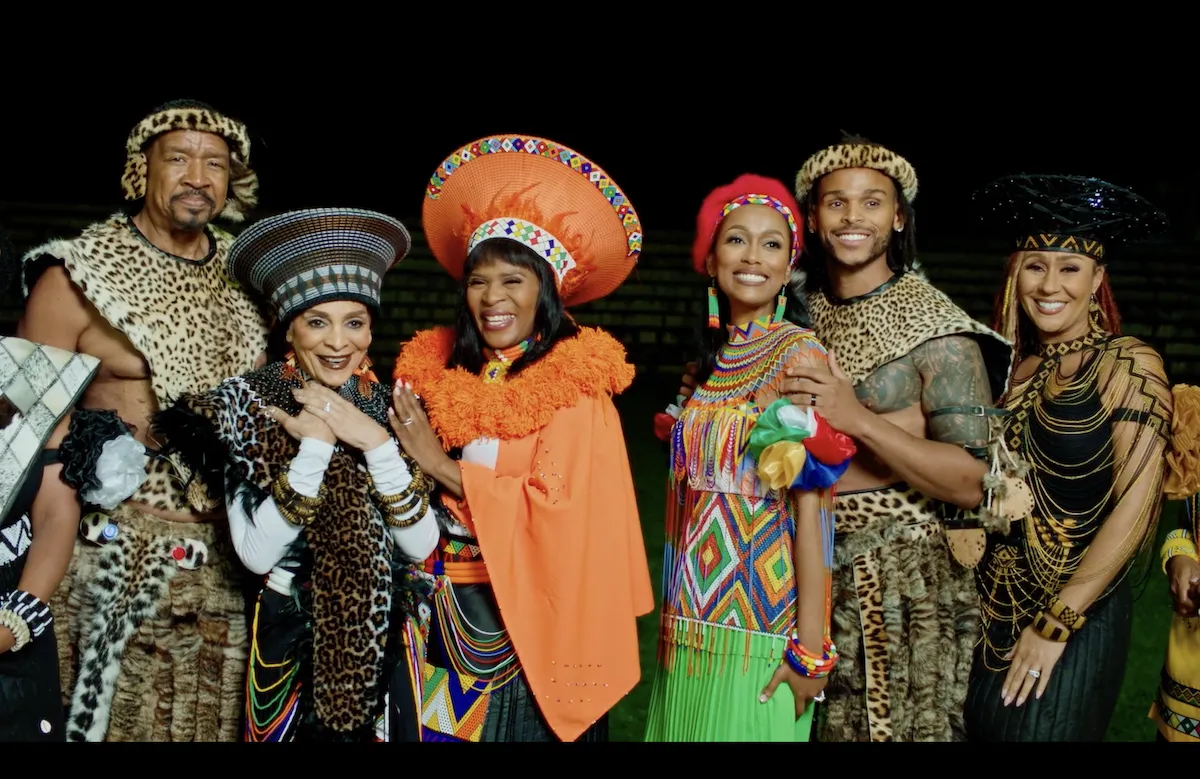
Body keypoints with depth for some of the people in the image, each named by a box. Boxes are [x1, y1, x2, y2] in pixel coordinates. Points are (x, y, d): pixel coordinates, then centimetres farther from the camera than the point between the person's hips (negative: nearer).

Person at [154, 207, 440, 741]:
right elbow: (256, 553, -20)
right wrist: (316, 443, -25)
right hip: (291, 634, -3)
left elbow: (421, 545, -12)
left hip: (381, 633, 3)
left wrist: (375, 440, -20)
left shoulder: (388, 408, -3)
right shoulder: (246, 402, -11)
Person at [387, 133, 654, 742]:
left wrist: (443, 466, -16)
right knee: (444, 726, 15)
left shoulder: (577, 387, -11)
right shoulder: (443, 372, 4)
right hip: (449, 611, 5)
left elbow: (557, 508, -19)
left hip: (535, 613, -5)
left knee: (521, 723, 8)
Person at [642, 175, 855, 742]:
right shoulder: (711, 359, 7)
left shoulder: (800, 356, -11)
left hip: (759, 620, -6)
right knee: (690, 729, 14)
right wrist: (680, 612, 11)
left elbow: (809, 506, -15)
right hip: (696, 618, 6)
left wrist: (810, 643, -16)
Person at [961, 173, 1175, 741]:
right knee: (982, 726, 13)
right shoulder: (1019, 369, 5)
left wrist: (1055, 623, -15)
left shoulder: (1127, 363, -11)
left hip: (1079, 614, -5)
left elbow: (1135, 505, -16)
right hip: (996, 608, 5)